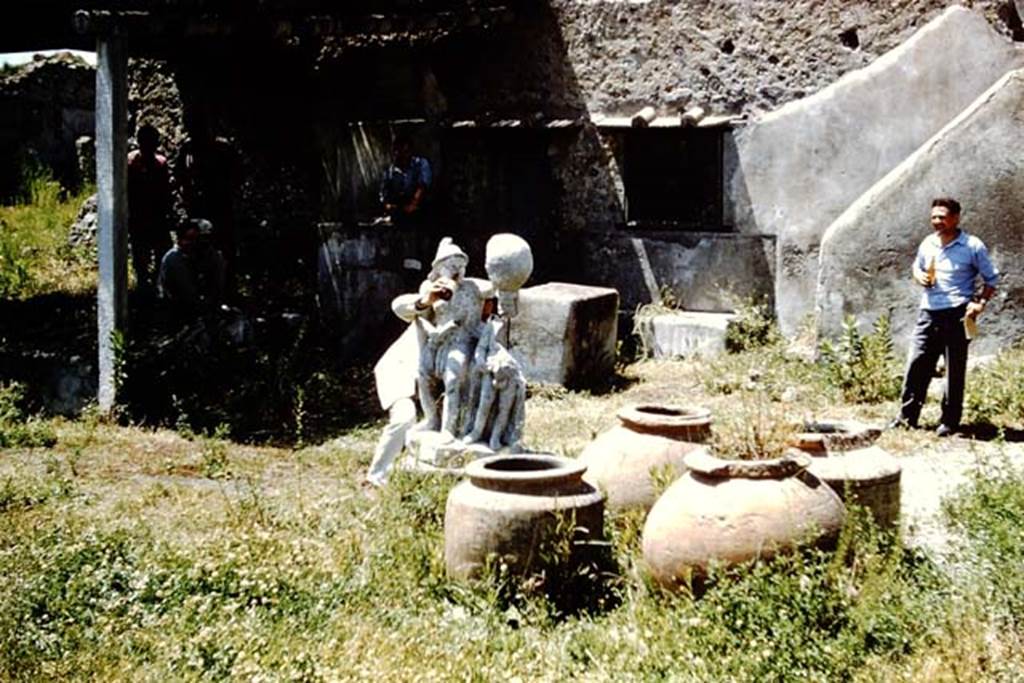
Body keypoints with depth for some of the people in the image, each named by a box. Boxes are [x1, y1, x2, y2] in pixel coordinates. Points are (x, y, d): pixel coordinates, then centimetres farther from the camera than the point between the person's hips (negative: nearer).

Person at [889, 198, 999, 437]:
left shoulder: (973, 246, -4)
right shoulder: (927, 244, 10)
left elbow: (991, 278, 3)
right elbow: (916, 266, 27)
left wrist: (981, 302, -11)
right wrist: (919, 276, 3)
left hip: (957, 315, -4)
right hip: (928, 312, 4)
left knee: (955, 370, 2)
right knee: (916, 364, 1)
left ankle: (950, 421, 10)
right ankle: (907, 416, 9)